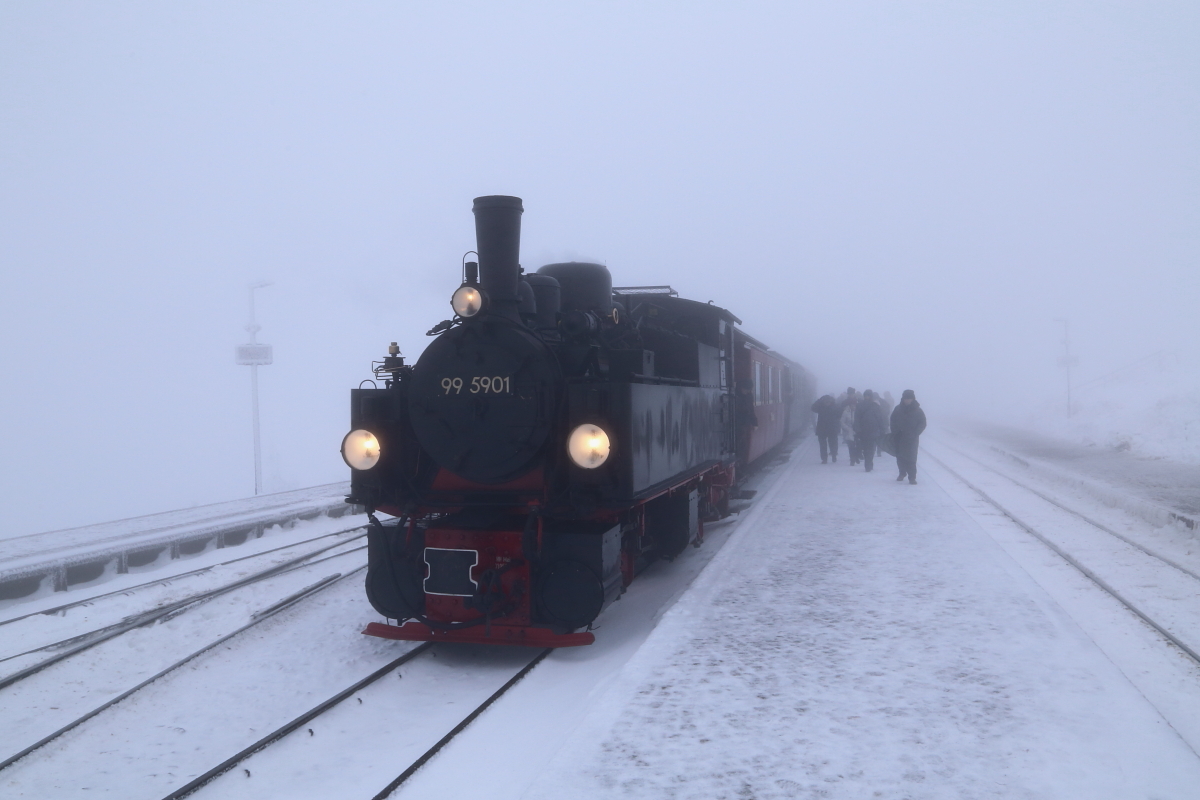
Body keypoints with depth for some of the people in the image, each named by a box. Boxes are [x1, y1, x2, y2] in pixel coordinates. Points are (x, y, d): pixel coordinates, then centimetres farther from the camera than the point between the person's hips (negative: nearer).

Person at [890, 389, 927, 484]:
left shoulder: (917, 411, -2)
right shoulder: (898, 410, 3)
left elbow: (922, 424, 0)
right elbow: (893, 422, 9)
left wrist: (915, 434, -13)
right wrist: (894, 433, -4)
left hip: (912, 439, -3)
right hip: (899, 438, 3)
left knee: (911, 458, -11)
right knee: (900, 457, 9)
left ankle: (912, 477, -8)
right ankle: (902, 473, 29)